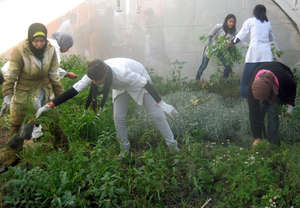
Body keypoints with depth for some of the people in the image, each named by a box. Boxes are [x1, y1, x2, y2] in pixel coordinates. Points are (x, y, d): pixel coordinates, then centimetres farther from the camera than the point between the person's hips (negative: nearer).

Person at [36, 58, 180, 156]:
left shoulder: (122, 73, -46)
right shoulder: (93, 74, -30)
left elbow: (146, 85, -37)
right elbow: (74, 90, -26)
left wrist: (162, 104, -37)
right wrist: (50, 105, -28)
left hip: (139, 80, -4)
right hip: (121, 87, 4)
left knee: (156, 113, -2)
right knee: (118, 117, -4)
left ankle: (172, 144, 15)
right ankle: (124, 147, 19)